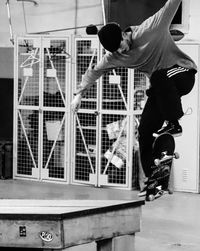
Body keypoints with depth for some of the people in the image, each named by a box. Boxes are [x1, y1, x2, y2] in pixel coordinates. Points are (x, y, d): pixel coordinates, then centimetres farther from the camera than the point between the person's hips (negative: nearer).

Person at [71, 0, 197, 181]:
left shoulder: (150, 29, -22)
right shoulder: (114, 57, -5)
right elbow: (94, 71, 10)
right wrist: (80, 94, 8)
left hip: (183, 72, -6)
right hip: (162, 88, 6)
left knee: (158, 76, -39)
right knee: (145, 130, -4)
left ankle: (173, 124, -23)